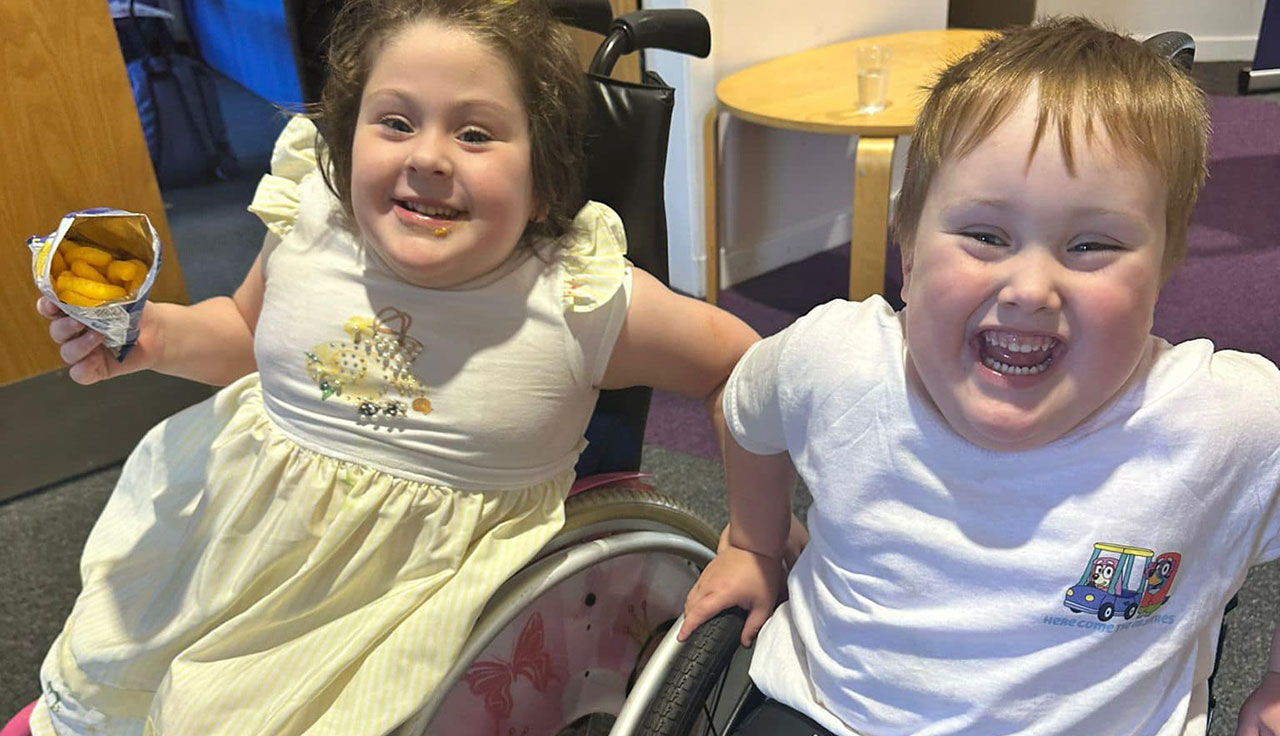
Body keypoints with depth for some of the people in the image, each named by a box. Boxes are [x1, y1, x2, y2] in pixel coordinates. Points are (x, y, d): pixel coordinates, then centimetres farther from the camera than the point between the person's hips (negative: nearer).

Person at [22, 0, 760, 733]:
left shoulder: (585, 303, -25)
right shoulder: (309, 222, -13)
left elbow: (740, 363, -10)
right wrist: (155, 335, -10)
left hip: (419, 583, -4)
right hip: (240, 520, 5)